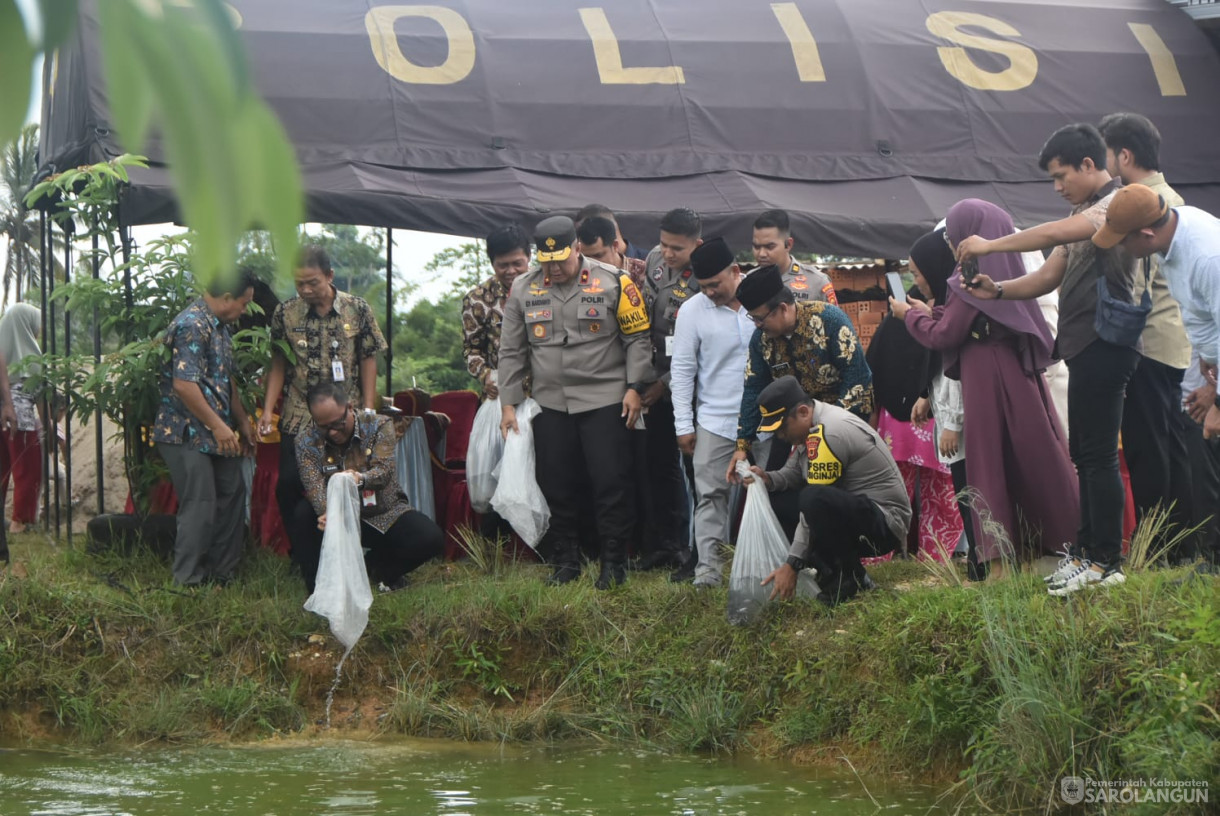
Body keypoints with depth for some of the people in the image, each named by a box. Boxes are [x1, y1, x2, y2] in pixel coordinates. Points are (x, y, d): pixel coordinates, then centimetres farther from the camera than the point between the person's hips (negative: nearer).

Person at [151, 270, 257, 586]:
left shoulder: (219, 326, 13)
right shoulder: (192, 326, -20)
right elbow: (183, 384, -26)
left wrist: (242, 421, 22)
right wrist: (218, 425, -21)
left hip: (217, 433, 10)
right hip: (187, 434, -10)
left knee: (231, 499, 13)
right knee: (200, 507, -7)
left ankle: (223, 574, 23)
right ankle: (189, 582, 3)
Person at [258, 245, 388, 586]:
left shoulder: (357, 310, -5)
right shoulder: (285, 313, -2)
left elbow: (368, 360, 2)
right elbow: (278, 363, 6)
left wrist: (368, 410, -2)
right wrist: (268, 408, -1)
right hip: (298, 418, 1)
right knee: (288, 487, -4)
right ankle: (302, 558, 12)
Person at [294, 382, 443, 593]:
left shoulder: (379, 426, -9)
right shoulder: (306, 442, -7)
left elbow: (384, 469, -25)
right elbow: (314, 486, -23)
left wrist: (361, 479, -50)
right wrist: (328, 514, -46)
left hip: (383, 516, 0)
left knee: (431, 538, -24)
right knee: (303, 515, -31)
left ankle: (376, 566, 6)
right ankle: (319, 585, -14)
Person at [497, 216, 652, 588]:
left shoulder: (612, 282, -5)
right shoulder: (523, 289, 6)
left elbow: (638, 338, -1)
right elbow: (511, 352, 10)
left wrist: (634, 387, -8)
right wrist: (508, 404, 7)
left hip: (604, 400, -3)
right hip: (550, 404, 4)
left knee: (610, 483, -4)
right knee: (556, 485, 7)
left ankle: (614, 561, 7)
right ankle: (566, 561, 19)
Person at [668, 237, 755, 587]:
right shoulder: (693, 310, -1)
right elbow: (682, 370, 3)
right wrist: (684, 425, 0)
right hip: (715, 419, 0)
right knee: (710, 493, -5)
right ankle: (708, 565, -3)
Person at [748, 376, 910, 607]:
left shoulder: (828, 433, -22)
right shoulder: (814, 426, 7)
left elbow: (815, 503, -24)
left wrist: (792, 565, -22)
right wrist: (768, 479, -8)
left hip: (885, 524, -10)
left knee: (815, 501, -35)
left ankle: (849, 581, -15)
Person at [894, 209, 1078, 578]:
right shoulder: (1008, 272, 12)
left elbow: (943, 336, -9)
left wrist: (911, 315, 7)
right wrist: (932, 313, 22)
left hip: (987, 380, -7)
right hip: (1021, 374, 7)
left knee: (991, 467, -4)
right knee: (1035, 460, 9)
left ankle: (998, 558, -6)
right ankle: (1062, 541, 10)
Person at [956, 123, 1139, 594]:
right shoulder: (1084, 213, 22)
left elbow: (1058, 234, -26)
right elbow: (1050, 275, 18)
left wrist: (990, 246, -19)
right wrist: (998, 291, 2)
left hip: (1104, 342, -10)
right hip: (1084, 347, 10)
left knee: (1098, 454, -9)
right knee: (1085, 453, 13)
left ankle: (1106, 562, -6)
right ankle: (1088, 550, 20)